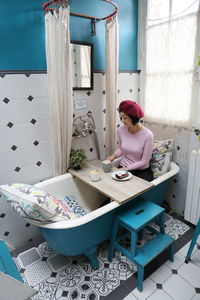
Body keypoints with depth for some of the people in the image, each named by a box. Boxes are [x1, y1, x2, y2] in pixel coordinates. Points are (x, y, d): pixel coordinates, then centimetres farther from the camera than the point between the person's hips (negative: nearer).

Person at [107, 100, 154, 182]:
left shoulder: (148, 135, -19)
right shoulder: (120, 130, -7)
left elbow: (144, 161, -13)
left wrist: (126, 168, -17)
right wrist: (114, 155, -7)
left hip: (142, 171, -2)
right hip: (123, 168, 3)